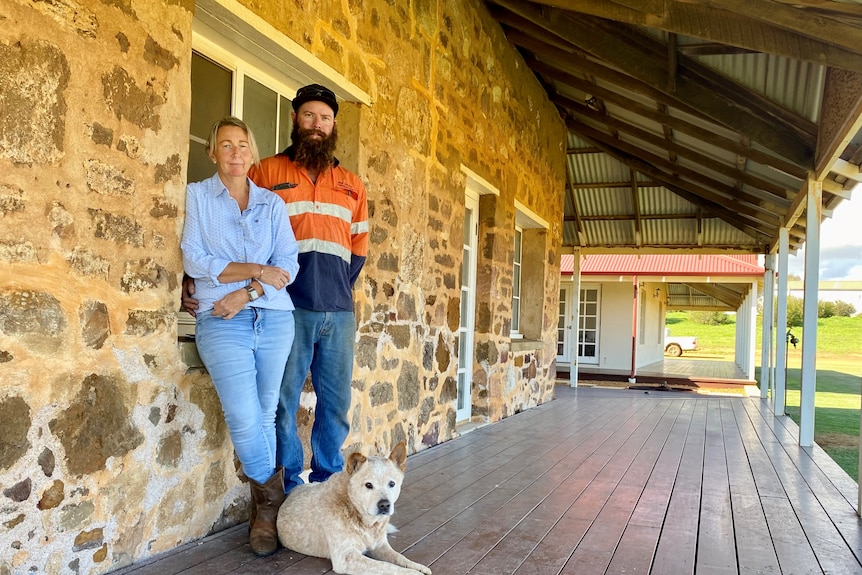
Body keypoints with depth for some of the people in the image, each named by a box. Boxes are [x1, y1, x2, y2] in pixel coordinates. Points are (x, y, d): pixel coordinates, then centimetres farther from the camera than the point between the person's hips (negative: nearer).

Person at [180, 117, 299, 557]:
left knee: (265, 417, 5)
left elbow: (289, 266, 3)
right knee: (244, 418, -15)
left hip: (274, 319, 3)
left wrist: (246, 293, -11)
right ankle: (272, 499, 9)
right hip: (221, 322, -2)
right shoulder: (197, 195, 8)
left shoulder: (273, 204, 14)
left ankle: (264, 509, 20)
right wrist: (256, 270, -8)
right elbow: (193, 261, -4)